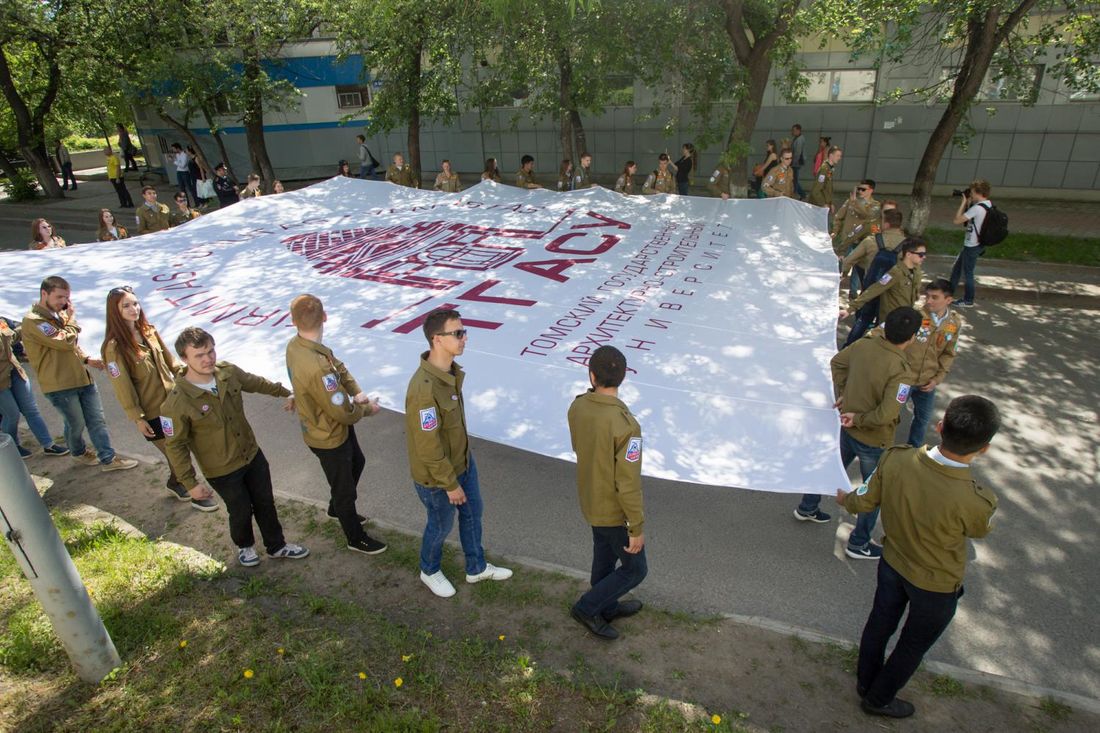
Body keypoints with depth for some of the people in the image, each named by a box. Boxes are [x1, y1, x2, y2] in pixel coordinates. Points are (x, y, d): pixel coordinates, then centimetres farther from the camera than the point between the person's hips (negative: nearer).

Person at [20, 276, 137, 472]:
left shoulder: (59, 315, 13)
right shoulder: (33, 321, -16)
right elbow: (65, 341, -24)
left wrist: (87, 359, 6)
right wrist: (71, 319, -9)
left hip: (82, 378, 7)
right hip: (59, 385, -7)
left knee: (97, 420, 6)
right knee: (76, 424, 9)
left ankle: (108, 458, 11)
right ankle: (79, 452, 35)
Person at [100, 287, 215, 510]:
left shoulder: (149, 332, 1)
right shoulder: (114, 347, -17)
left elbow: (169, 362, 11)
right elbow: (122, 387, -15)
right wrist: (137, 418, -13)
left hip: (172, 402, 6)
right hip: (152, 413, -6)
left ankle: (174, 484, 41)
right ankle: (196, 494, 21)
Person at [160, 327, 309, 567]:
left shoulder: (227, 372, -13)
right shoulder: (177, 402, -27)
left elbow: (256, 383, 8)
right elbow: (175, 446, -17)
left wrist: (286, 393, 19)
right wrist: (190, 483, -14)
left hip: (252, 455, 4)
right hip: (222, 471, -4)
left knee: (266, 504, 19)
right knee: (241, 511, 17)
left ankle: (277, 546, 43)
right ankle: (245, 546, 50)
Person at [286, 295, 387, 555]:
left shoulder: (295, 345, -12)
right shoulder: (316, 367, -40)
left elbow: (339, 367, -1)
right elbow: (344, 413, -31)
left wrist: (357, 392, -16)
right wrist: (368, 409, -11)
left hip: (337, 428, 9)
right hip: (328, 437, -9)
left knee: (357, 463, 32)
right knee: (345, 488, 15)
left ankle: (336, 509, 57)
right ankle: (356, 538, 39)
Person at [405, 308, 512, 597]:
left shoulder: (451, 370, -7)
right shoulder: (425, 389, -36)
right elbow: (429, 449, -28)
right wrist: (450, 484, -17)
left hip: (463, 461, 8)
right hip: (437, 475, -8)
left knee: (472, 513, 24)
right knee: (442, 525, 17)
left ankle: (477, 568, 48)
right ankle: (429, 571, 48)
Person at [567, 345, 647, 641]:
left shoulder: (577, 407, -14)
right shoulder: (626, 426, -34)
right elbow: (628, 484, -26)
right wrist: (637, 528, -16)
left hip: (590, 500, 7)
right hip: (614, 511, -7)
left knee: (604, 556, 27)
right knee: (634, 570, 16)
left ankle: (607, 607, 46)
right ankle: (587, 607, 25)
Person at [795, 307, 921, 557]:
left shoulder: (864, 345, -12)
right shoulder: (901, 372, -31)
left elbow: (836, 362, 6)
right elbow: (886, 414, -34)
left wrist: (842, 393, 9)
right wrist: (859, 420, -18)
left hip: (848, 428, 7)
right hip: (874, 440, -6)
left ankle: (807, 508, 49)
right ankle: (858, 544, 31)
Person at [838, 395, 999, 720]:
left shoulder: (895, 458, -29)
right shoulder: (976, 502, -38)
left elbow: (866, 501, -11)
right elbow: (978, 532, -12)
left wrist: (845, 499, 13)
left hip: (892, 563, 4)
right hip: (937, 586, -3)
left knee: (879, 624, 27)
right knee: (913, 645, 24)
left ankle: (865, 681, 53)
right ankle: (878, 699, 47)